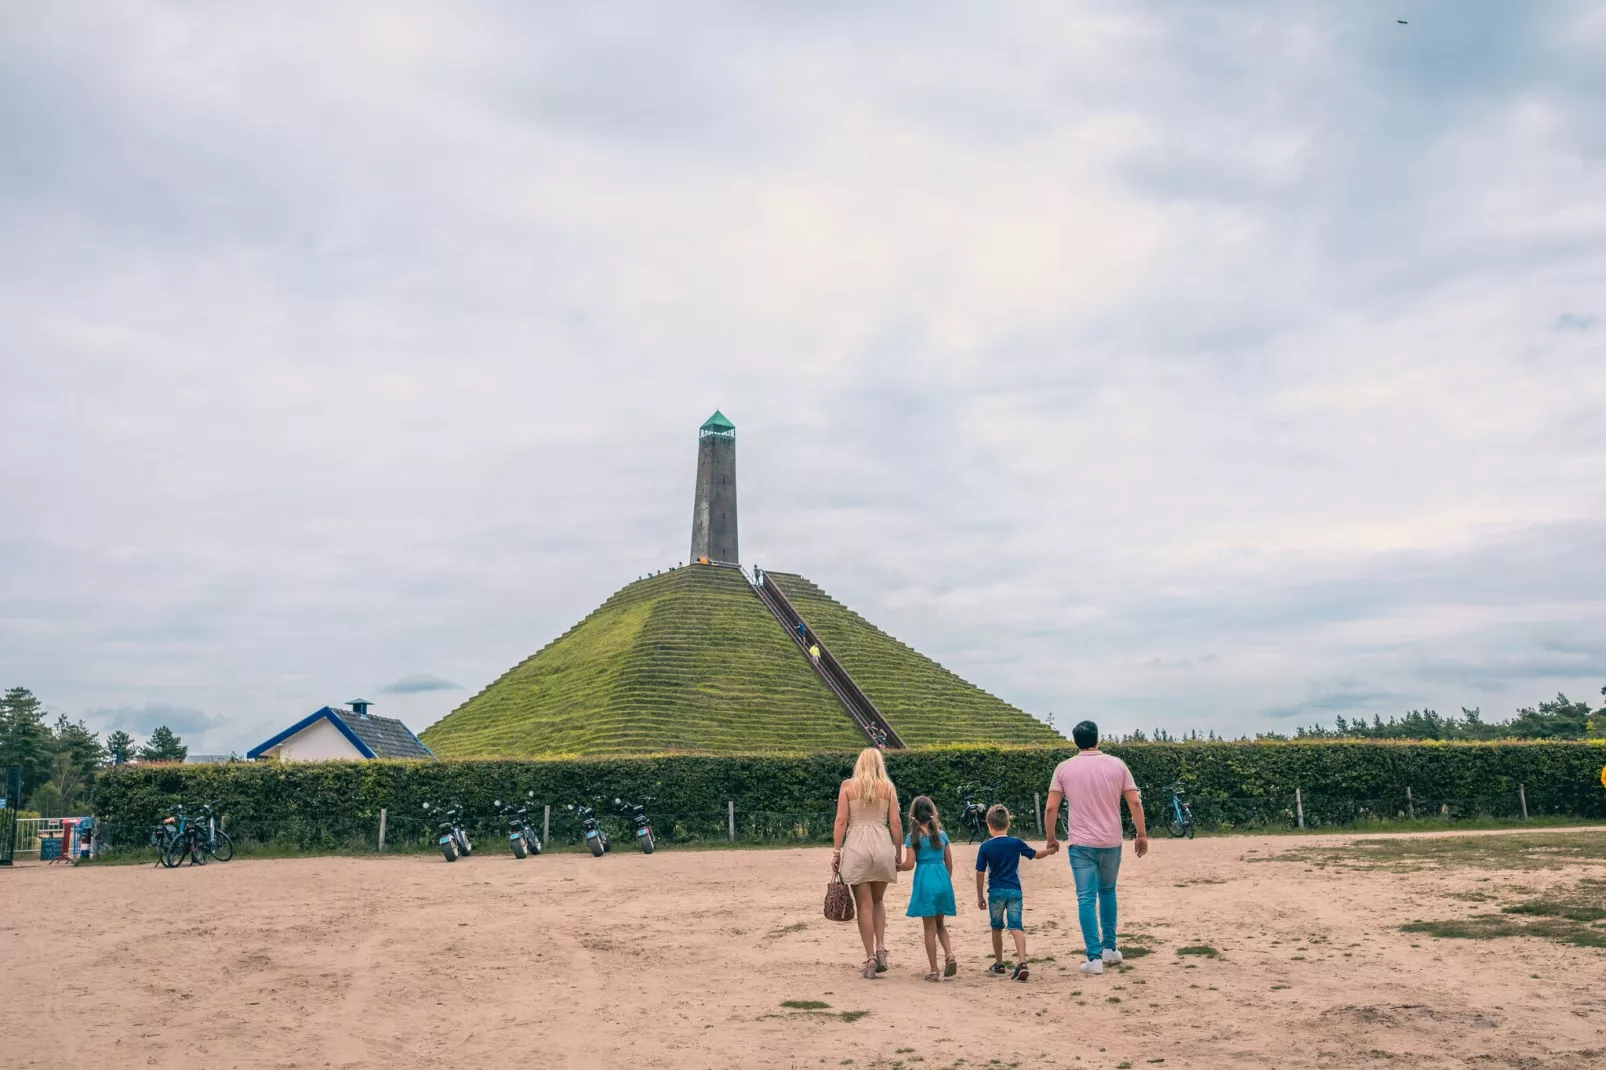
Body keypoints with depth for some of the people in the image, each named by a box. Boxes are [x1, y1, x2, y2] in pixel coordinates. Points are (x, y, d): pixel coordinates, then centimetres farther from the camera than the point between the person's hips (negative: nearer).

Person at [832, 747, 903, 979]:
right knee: (878, 901, 19)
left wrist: (836, 851, 1)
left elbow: (841, 821, -3)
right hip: (882, 846, 2)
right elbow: (895, 822, 3)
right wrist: (899, 853, 11)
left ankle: (870, 958, 5)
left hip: (856, 847, -1)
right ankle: (881, 947, 3)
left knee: (864, 905, 5)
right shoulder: (888, 787, 6)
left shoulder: (848, 785, 3)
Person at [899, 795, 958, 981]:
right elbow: (949, 863, 10)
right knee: (939, 923, 20)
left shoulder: (913, 837, -6)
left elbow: (909, 864, -9)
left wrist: (897, 867, 11)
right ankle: (950, 955, -2)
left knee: (930, 928, 4)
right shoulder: (942, 834, 6)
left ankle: (934, 971, 6)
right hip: (943, 880, 4)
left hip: (925, 882, -4)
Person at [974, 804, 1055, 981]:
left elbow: (980, 873, -2)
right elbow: (1036, 854, 10)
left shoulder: (985, 847, -4)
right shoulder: (1016, 843, -1)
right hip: (1014, 891, 1)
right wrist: (1050, 850, 29)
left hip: (996, 891, -1)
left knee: (997, 928, 15)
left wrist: (979, 896, 7)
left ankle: (999, 965, 26)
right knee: (1016, 927, -4)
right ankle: (1022, 963, -23)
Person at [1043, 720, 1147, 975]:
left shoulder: (1064, 768, -3)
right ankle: (1109, 948, 24)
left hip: (1081, 844, -2)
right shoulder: (1116, 765, -1)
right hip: (1111, 843, 2)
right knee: (1107, 891, 22)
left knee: (1086, 899, 1)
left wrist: (1051, 838, 8)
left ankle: (1094, 958, -3)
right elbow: (1135, 803, -3)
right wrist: (1142, 835, 7)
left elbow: (1051, 808, -4)